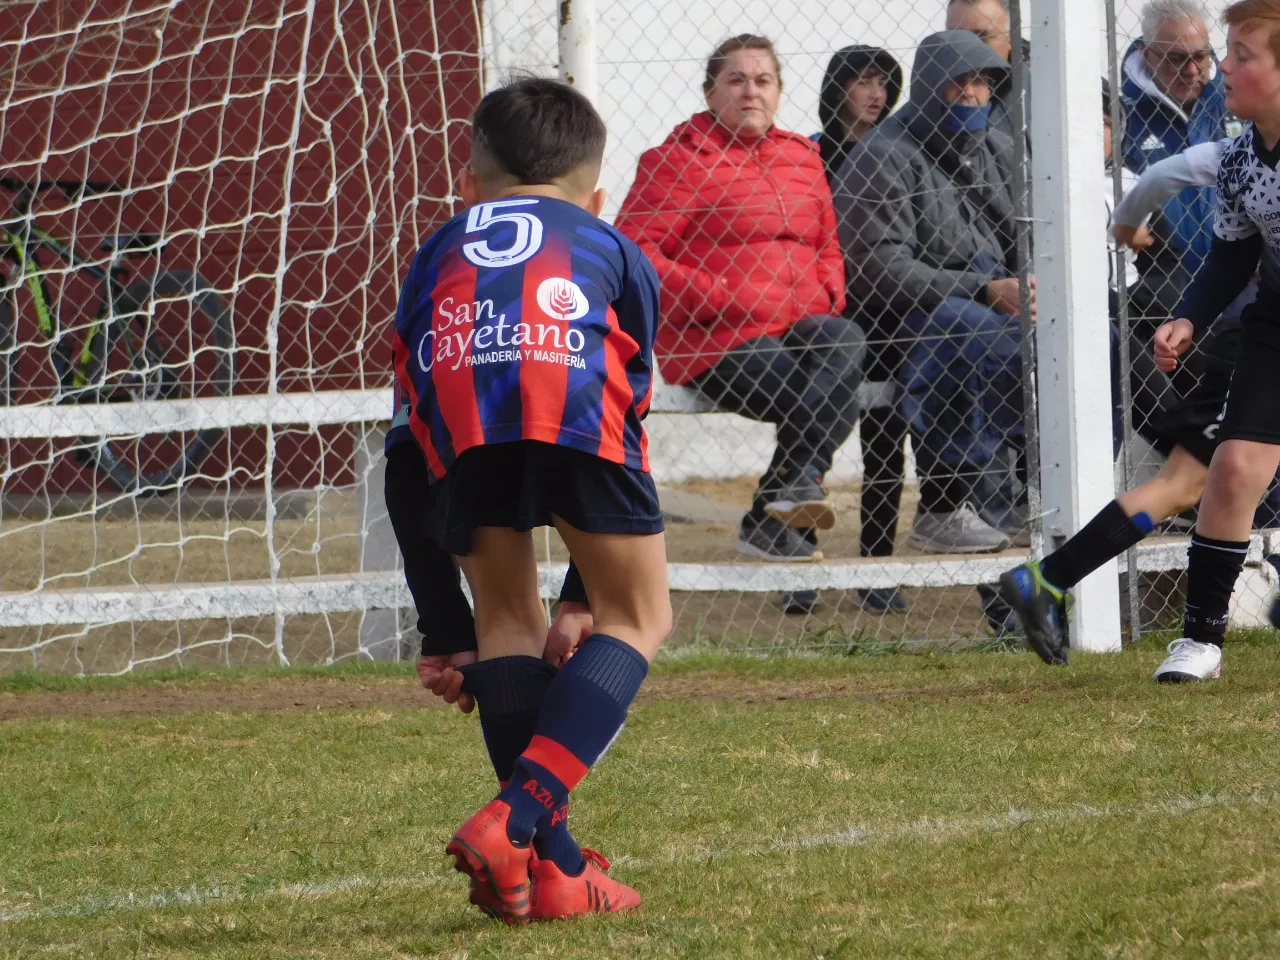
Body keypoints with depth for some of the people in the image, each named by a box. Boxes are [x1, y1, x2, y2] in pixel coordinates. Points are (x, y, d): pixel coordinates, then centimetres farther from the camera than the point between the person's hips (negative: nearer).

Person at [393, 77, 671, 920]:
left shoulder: (440, 254, 40)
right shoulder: (612, 248, 37)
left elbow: (413, 444, 38)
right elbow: (636, 396, 39)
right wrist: (588, 593, 48)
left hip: (462, 414, 2)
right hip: (575, 404, -2)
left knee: (507, 620, 21)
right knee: (637, 617, 14)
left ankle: (556, 869, 13)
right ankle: (512, 824, -3)